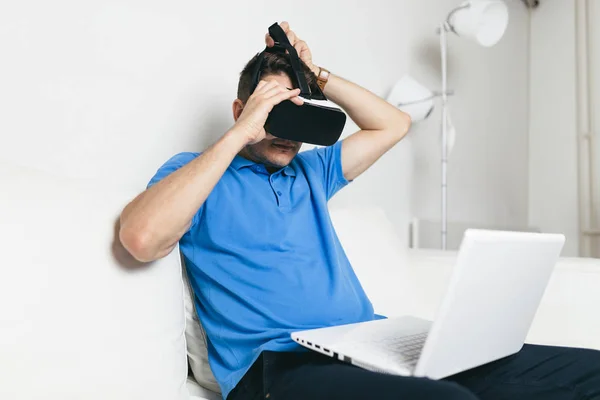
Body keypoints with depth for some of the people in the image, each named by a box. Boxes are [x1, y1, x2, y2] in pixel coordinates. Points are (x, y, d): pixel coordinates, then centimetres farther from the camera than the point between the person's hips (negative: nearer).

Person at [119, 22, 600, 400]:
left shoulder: (310, 170, 24)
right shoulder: (195, 172, 9)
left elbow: (393, 124, 29)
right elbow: (141, 238, -13)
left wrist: (316, 75, 19)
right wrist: (240, 134, -9)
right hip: (283, 361, -6)